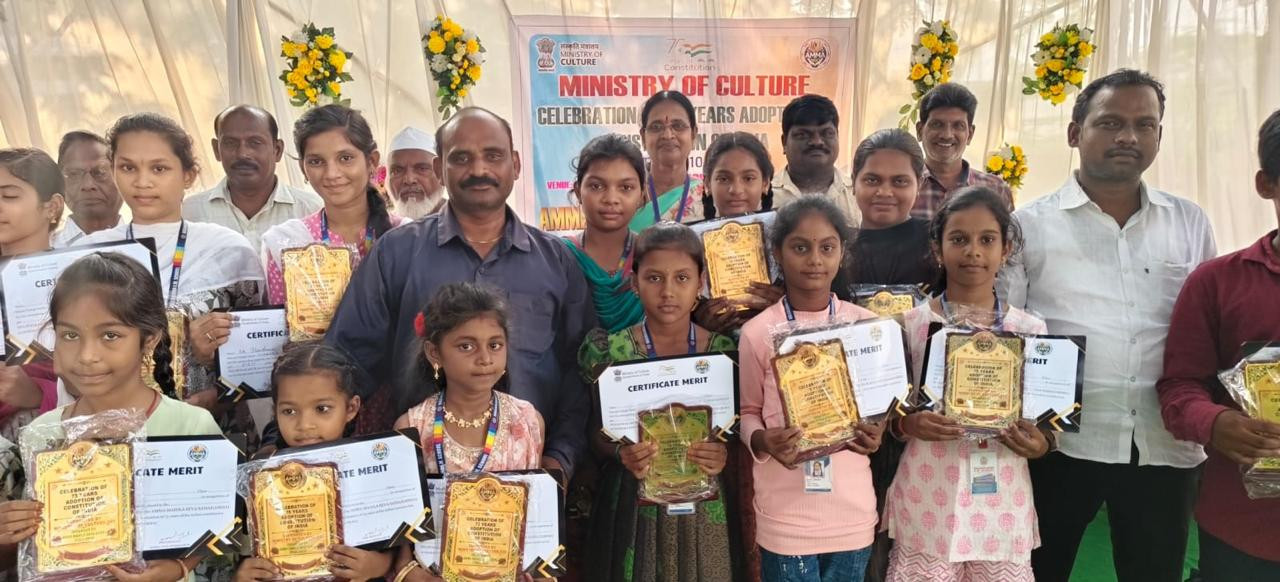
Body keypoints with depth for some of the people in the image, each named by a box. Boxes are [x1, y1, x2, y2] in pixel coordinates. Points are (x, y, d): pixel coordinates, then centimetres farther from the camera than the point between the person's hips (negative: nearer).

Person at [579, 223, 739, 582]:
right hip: (634, 506, -1)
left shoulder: (726, 352, -4)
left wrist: (725, 455, -17)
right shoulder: (610, 352, -7)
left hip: (706, 508, 1)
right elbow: (598, 434, 0)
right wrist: (621, 453, -20)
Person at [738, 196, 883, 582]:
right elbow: (748, 412, 1)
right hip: (785, 515, -2)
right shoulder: (757, 332, -8)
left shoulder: (867, 325, 0)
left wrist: (876, 431, -9)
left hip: (853, 511, 3)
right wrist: (762, 441, -19)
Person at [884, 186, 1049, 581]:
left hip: (1002, 500, 2)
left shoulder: (1030, 329, 2)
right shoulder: (911, 323, -3)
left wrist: (1039, 443, -9)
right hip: (928, 498, -1)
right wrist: (908, 424, -18)